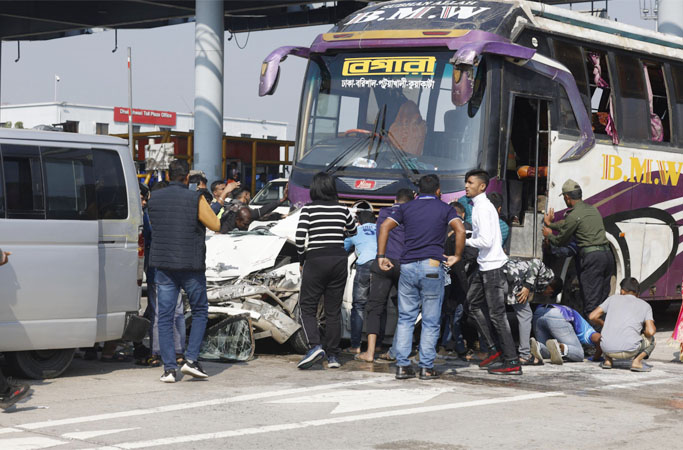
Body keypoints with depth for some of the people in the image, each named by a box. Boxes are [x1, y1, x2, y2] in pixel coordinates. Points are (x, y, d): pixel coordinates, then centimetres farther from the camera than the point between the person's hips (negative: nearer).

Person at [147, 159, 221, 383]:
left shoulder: (154, 199, 3)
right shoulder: (195, 199, -9)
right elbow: (215, 225, -4)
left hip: (163, 265, 3)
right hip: (191, 265, -3)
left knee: (165, 316, 5)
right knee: (200, 312, 14)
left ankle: (169, 368, 0)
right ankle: (191, 359, 3)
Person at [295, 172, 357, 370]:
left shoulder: (308, 209, -6)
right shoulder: (342, 210, 5)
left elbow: (300, 238, -12)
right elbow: (353, 231, 23)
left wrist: (302, 259, 2)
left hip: (316, 260, -3)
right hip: (339, 260, 4)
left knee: (307, 307, 4)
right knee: (334, 310, 9)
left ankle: (315, 345, -16)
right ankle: (333, 355, 10)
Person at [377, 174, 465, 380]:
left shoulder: (407, 207, 13)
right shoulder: (444, 208, 6)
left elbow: (385, 226, 2)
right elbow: (460, 229, -11)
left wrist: (381, 256, 4)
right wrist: (457, 256, -2)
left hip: (407, 266, 3)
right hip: (432, 267, -2)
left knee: (405, 318, 9)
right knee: (431, 321, 4)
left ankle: (402, 365, 4)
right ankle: (426, 367, 3)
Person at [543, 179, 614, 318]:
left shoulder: (574, 216, -7)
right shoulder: (592, 209, 18)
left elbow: (561, 241, 5)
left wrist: (548, 235, 25)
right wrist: (550, 224, 43)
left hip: (592, 256, -8)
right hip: (607, 254, 8)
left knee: (591, 303, -7)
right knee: (602, 300, 10)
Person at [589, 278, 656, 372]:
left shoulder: (614, 298, 16)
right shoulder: (645, 305, 13)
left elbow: (593, 317, 12)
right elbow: (651, 331, 0)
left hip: (607, 349, 3)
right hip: (629, 350, -3)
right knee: (650, 339, 27)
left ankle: (608, 360, 13)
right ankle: (637, 361, 1)